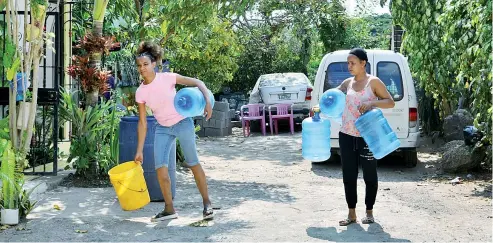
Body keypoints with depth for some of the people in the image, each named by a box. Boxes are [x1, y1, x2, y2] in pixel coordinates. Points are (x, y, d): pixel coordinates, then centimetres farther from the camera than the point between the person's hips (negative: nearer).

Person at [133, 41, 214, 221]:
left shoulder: (167, 78, -16)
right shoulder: (140, 92, -6)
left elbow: (197, 82, -14)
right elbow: (142, 122, 0)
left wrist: (207, 102, -30)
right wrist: (139, 151, -1)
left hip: (182, 123, -3)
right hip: (162, 129, 3)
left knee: (193, 163, 0)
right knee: (160, 168, -8)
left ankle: (207, 203, 15)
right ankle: (169, 209, 5)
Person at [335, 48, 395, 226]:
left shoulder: (373, 82, -5)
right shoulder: (347, 83, 8)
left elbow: (390, 102, -6)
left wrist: (372, 103, -23)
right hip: (347, 136, 4)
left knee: (369, 176, 6)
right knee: (348, 176, 6)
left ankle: (369, 212, 20)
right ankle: (351, 214, 15)